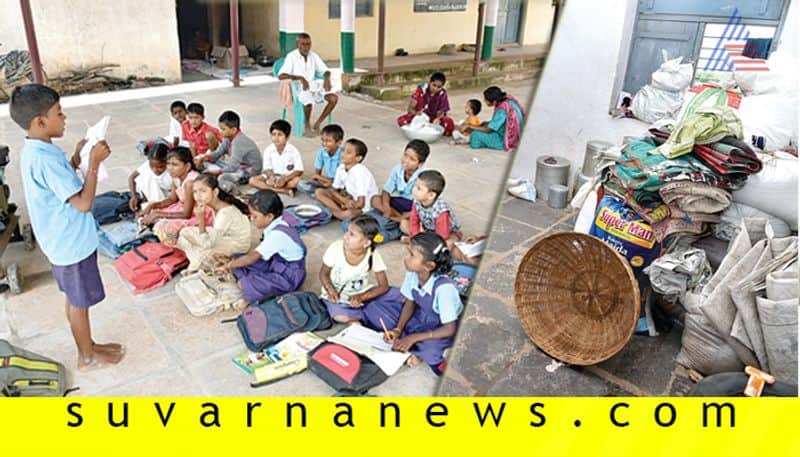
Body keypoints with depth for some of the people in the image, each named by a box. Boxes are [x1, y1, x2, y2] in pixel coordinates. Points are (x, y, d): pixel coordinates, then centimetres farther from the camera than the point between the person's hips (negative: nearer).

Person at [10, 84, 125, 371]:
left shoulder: (32, 151, 3)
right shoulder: (46, 159, -29)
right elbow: (83, 203, -29)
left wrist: (76, 159, 5)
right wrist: (94, 163, -24)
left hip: (60, 240, 9)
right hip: (73, 243, -9)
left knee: (74, 299, 22)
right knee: (80, 302, 9)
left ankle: (87, 346, 39)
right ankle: (88, 357, 27)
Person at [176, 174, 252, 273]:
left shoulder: (225, 213, -32)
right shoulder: (216, 206, -8)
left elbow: (207, 244, -28)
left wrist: (201, 218, -34)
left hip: (236, 249, -9)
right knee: (185, 232, 4)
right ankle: (198, 264, 7)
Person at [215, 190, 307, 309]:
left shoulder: (278, 234, -28)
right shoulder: (274, 227, 0)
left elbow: (253, 257, -28)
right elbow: (259, 255, 5)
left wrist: (228, 266, -17)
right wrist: (230, 261, 0)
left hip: (288, 277, -10)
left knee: (249, 282, -33)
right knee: (237, 259, 5)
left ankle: (250, 299, -2)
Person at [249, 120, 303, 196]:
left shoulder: (293, 151, -14)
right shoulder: (268, 150, -6)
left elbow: (299, 171, -16)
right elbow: (267, 168, -5)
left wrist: (284, 179, -30)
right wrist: (271, 176, -29)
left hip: (288, 177, -3)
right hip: (273, 176, 4)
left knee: (296, 180, -37)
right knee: (253, 180, -20)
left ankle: (267, 188, -23)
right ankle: (286, 191, -26)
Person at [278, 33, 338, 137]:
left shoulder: (313, 56, 8)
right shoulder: (291, 56, -8)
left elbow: (325, 70, 12)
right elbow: (281, 75, -18)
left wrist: (327, 79, -13)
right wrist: (300, 78, -28)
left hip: (313, 85, 5)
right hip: (298, 88, -5)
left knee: (334, 98, -18)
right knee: (308, 102, -37)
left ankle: (317, 124, -4)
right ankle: (307, 126, -5)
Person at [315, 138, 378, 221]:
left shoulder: (360, 172, -25)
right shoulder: (341, 168, -6)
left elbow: (360, 204, -27)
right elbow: (333, 190, 1)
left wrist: (344, 205, -14)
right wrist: (345, 201, -18)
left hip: (365, 206, -8)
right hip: (351, 199, 8)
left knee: (348, 214, -41)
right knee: (319, 192, -4)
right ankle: (340, 212, -16)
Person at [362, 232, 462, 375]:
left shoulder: (444, 287, -33)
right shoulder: (412, 273, -18)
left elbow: (450, 329, -28)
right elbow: (410, 303, 0)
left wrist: (413, 338, -31)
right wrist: (398, 329, -15)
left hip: (439, 326, -7)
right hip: (419, 315, 7)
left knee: (430, 347, -41)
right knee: (374, 308, -5)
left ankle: (419, 353, -5)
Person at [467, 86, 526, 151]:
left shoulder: (501, 110, -28)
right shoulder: (508, 99, -3)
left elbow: (488, 129, -19)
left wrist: (472, 127, -6)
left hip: (508, 141, -10)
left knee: (475, 134, -13)